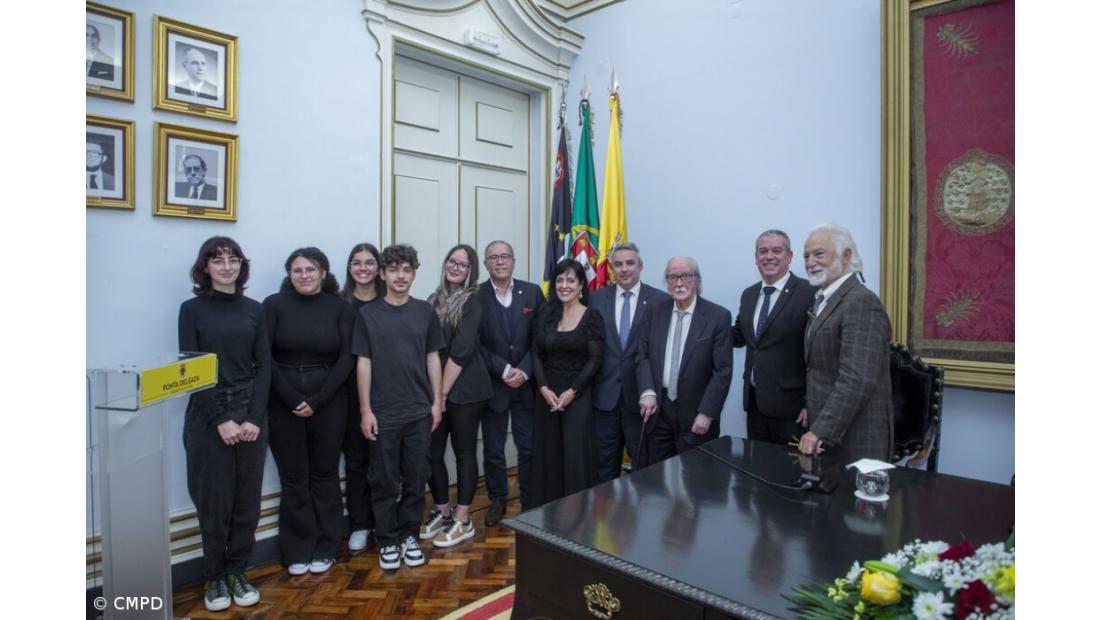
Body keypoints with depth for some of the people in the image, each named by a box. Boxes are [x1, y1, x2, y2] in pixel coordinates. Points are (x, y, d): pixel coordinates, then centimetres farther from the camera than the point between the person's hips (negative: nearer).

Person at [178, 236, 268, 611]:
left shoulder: (254, 309, 6)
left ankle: (237, 572, 24)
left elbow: (264, 367, 2)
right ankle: (214, 577, 23)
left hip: (251, 413, 2)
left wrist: (254, 417, -9)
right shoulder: (192, 309, -1)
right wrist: (221, 419, -13)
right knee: (213, 501, 5)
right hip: (207, 416, -2)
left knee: (247, 499, 8)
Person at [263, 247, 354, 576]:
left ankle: (325, 548, 25)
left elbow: (346, 360, -3)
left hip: (328, 401, 1)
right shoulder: (274, 305, -1)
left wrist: (317, 400, -11)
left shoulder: (339, 308, 1)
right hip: (284, 402, 0)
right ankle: (297, 551, 24)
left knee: (325, 474, 10)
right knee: (294, 477, 8)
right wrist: (293, 399, -12)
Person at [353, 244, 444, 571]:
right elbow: (363, 364, -1)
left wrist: (437, 402, 3)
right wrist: (365, 410, -4)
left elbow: (432, 359, 6)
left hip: (419, 411, 1)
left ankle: (409, 536, 27)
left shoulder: (425, 311, 3)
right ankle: (388, 541, 24)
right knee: (385, 482, 8)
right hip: (383, 413, -1)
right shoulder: (368, 314, 0)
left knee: (415, 479, 10)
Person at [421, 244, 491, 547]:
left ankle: (463, 521, 18)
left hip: (463, 389, -5)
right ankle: (442, 511, 29)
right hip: (434, 389, 6)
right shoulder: (434, 300, 10)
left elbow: (461, 351, -14)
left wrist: (442, 392, -13)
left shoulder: (471, 302, -8)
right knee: (431, 452, 8)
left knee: (464, 452, 5)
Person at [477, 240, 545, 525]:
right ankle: (497, 500, 28)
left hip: (526, 383, 1)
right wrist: (504, 370, -13)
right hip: (492, 384, -1)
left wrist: (524, 371, -11)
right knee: (493, 449, 10)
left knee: (528, 447, 9)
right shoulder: (475, 296, -5)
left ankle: (529, 501, 26)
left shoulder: (533, 293, 1)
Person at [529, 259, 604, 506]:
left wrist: (572, 392, -14)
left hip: (578, 395, -3)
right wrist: (544, 388, -9)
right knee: (548, 453, 9)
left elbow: (595, 359, -7)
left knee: (576, 454, 0)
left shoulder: (592, 318, -5)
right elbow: (537, 355, 4)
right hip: (547, 394, 4)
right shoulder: (546, 314, 6)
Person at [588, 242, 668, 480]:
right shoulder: (597, 299, 4)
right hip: (605, 394, 2)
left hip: (641, 394, -2)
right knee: (604, 462, 14)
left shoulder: (660, 300, -4)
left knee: (643, 463, 11)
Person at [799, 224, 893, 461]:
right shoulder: (825, 300, 13)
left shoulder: (862, 303, -17)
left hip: (856, 435, -8)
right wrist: (812, 407, 10)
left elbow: (857, 378, -26)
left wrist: (821, 431, -26)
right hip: (828, 431, 8)